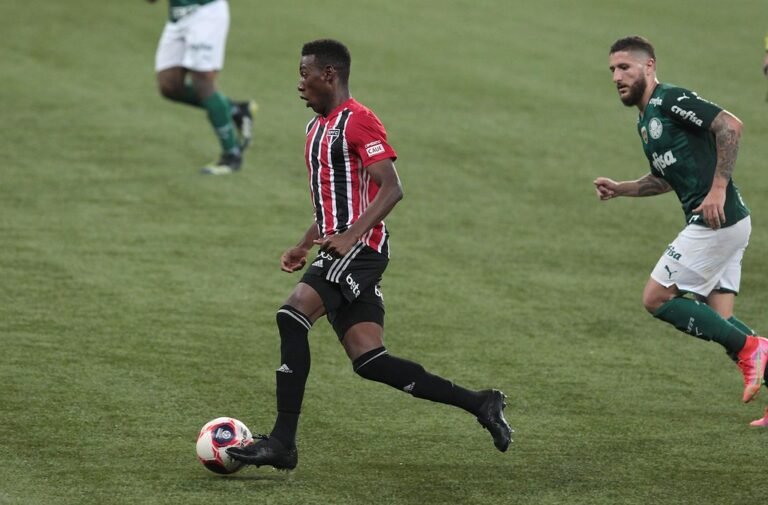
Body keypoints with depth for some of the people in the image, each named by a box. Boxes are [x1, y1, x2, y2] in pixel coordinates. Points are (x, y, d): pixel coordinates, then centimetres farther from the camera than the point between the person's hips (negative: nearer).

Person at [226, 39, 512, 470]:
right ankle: (480, 404, 9)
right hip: (339, 248, 10)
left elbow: (391, 189, -18)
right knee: (369, 361, 2)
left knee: (292, 316, -23)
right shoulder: (319, 126, 22)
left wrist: (350, 236, -27)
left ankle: (283, 442, -22)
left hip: (360, 248, -10)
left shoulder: (358, 121, -9)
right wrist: (304, 247, 20)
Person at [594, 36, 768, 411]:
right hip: (725, 225, 10)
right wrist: (619, 189, 18)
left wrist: (718, 188, -23)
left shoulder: (670, 100, -9)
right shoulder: (645, 121, 20)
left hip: (717, 221, -10)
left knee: (656, 299, -6)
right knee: (718, 320, 7)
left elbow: (730, 125, -20)